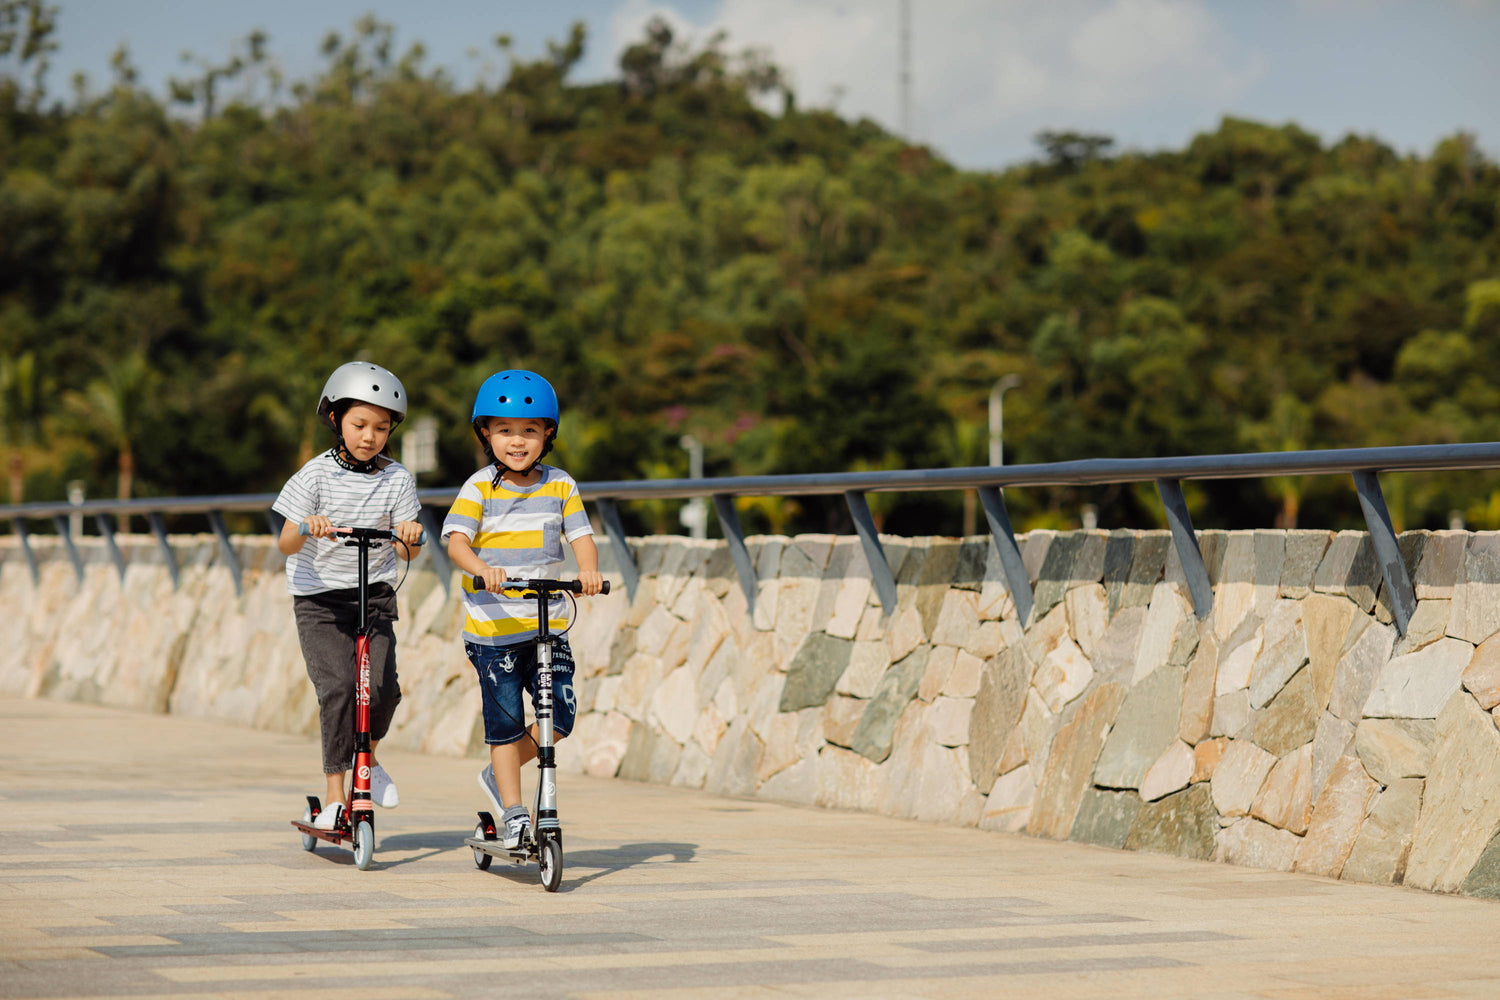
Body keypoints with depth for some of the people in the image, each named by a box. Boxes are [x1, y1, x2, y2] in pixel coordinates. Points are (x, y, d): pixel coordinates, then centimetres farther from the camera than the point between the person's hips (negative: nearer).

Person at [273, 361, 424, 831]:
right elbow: (286, 545, -10)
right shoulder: (316, 475, -7)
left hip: (374, 597, 2)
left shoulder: (397, 479, 1)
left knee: (382, 687, -14)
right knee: (338, 687, -18)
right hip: (320, 599, -2)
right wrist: (306, 528, -32)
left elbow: (406, 552, -1)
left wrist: (410, 536, -24)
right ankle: (335, 796, -11)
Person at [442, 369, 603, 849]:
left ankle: (498, 775, 20)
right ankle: (513, 813, 10)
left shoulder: (560, 486, 5)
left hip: (548, 624, 3)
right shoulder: (479, 488, -4)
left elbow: (580, 535, -1)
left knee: (559, 716, -3)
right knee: (506, 721, 0)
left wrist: (589, 570, -23)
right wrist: (481, 569, -35)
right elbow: (456, 539, -15)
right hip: (492, 627, -3)